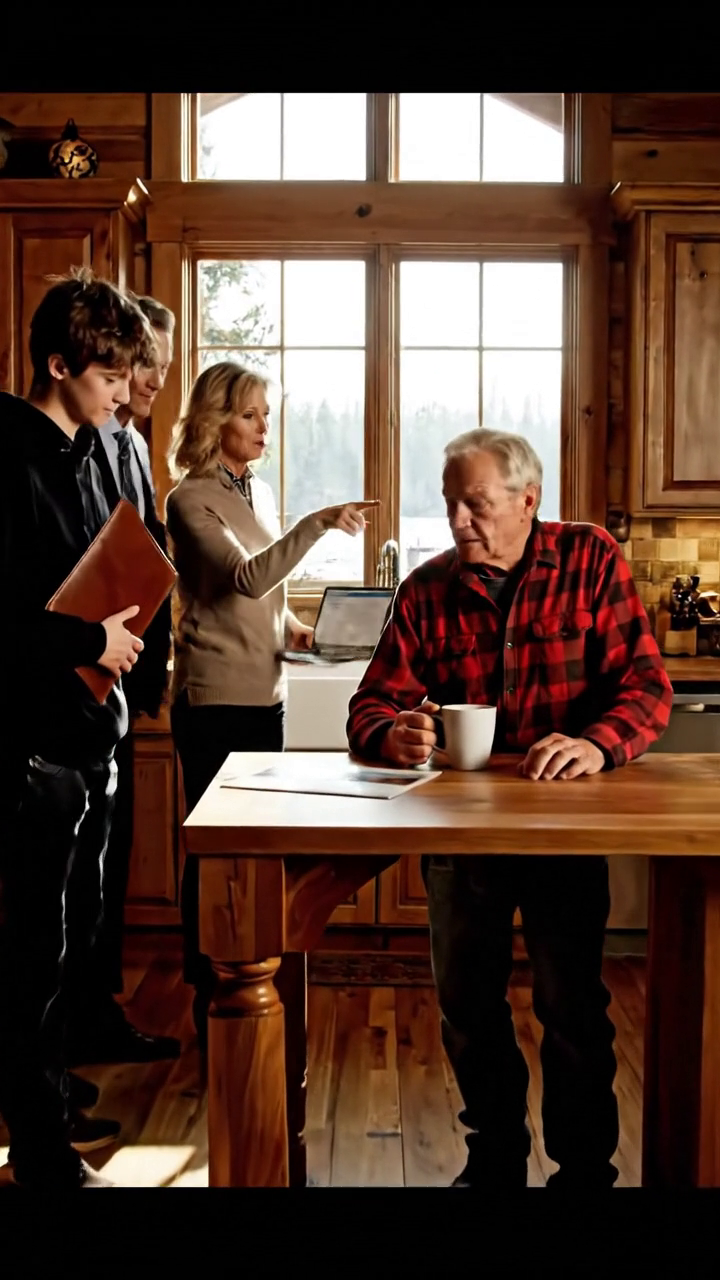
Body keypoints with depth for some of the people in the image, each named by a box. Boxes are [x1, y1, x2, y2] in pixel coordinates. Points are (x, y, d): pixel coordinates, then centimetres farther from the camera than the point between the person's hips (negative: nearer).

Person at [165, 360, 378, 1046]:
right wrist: (319, 523, -28)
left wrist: (292, 626, 4)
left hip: (264, 692, 7)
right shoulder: (191, 500, -9)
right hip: (214, 699, -7)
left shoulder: (258, 491, 14)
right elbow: (244, 578, -23)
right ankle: (209, 1002, 10)